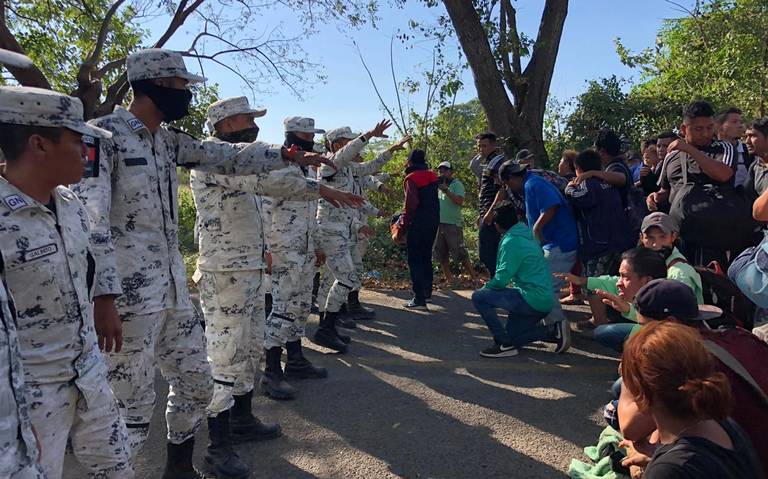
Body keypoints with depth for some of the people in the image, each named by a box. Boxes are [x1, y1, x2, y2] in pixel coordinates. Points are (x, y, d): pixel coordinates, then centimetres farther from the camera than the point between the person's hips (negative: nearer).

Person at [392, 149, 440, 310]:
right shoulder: (432, 176, 10)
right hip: (433, 222, 7)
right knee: (426, 257, 20)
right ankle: (426, 291, 32)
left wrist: (401, 229, -13)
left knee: (415, 260, -3)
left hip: (418, 224, -7)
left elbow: (410, 206, -17)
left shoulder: (412, 178, -12)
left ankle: (419, 299, -7)